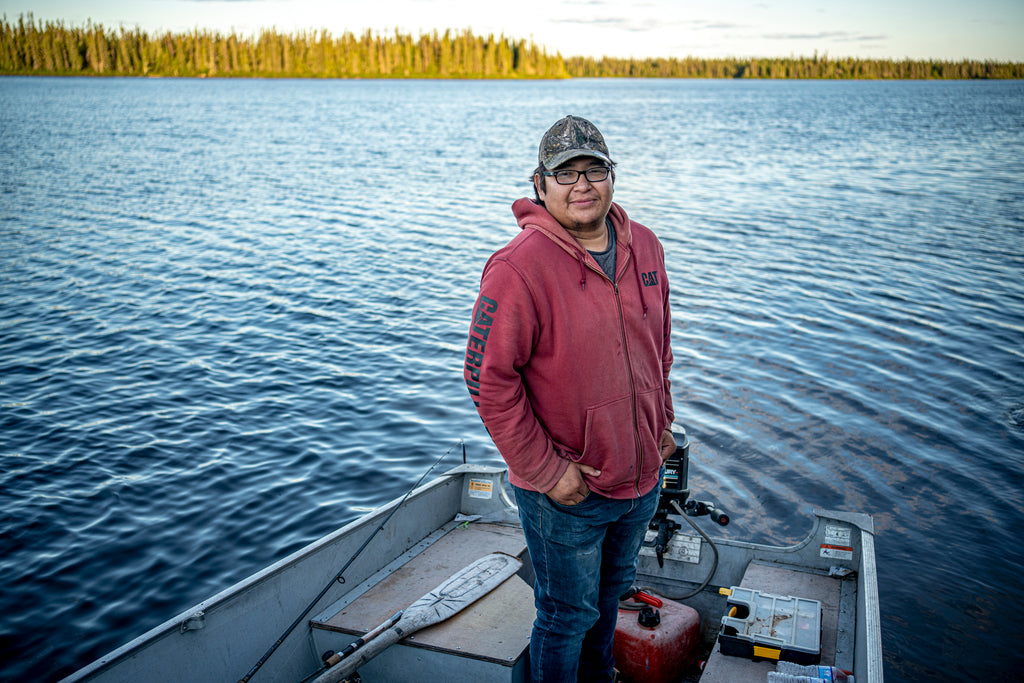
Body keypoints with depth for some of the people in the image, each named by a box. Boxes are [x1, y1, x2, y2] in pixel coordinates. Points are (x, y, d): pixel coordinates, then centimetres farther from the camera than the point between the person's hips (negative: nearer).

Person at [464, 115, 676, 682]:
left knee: (612, 590, 28)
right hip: (565, 489, -7)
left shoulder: (644, 247, 1)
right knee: (569, 615, 11)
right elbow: (488, 377, -22)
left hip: (641, 476, 7)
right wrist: (546, 469, -19)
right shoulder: (519, 267, -22)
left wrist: (661, 423, 16)